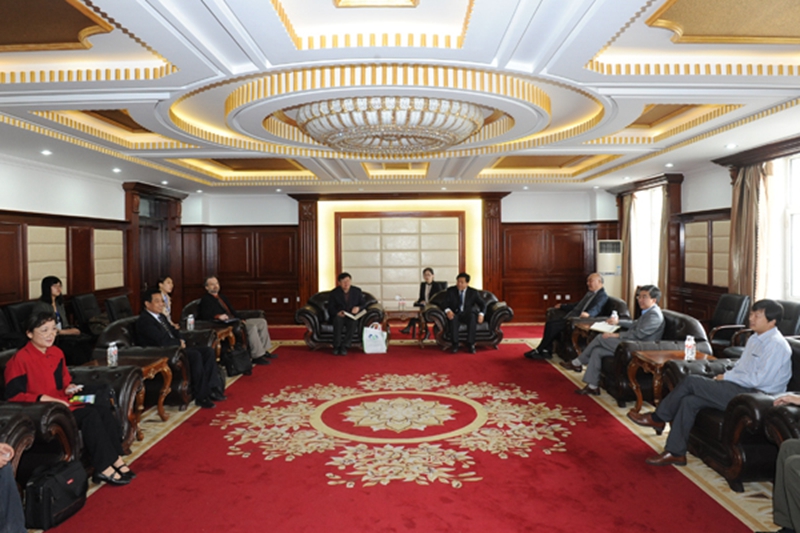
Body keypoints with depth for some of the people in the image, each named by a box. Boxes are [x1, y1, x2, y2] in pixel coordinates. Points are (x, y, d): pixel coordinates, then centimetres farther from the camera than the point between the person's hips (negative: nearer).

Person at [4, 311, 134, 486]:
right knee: (90, 415, -27)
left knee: (103, 409, -17)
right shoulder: (20, 359, -12)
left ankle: (116, 459, -15)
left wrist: (69, 388, 0)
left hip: (63, 403, 7)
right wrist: (44, 398, -24)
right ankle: (104, 468, -21)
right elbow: (13, 395, -16)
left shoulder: (57, 352, 9)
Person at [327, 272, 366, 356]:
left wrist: (358, 308, -16)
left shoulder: (357, 291, 5)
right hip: (338, 316, 0)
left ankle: (344, 347, -28)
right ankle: (336, 346, -26)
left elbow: (363, 304, 8)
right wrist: (337, 313, -23)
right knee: (338, 320, -36)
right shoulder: (334, 293, 1)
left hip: (352, 316, 1)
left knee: (353, 322, -35)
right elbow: (330, 308, -2)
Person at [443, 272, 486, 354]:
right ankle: (455, 344, -30)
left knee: (472, 317, -35)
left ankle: (470, 344, -33)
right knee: (453, 318, -36)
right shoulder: (450, 290, 4)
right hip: (455, 314, 0)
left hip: (468, 315, 0)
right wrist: (448, 310, -27)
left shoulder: (473, 292, 3)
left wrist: (481, 314, -23)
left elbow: (482, 304, -2)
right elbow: (445, 303, -4)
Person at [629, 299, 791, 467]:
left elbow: (758, 379, -21)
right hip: (740, 387, 9)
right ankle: (675, 452, -6)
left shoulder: (776, 345, -14)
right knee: (689, 401, -11)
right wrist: (720, 378, 3)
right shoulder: (755, 338, 16)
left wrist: (726, 377, -10)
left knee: (690, 381, -19)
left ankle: (658, 418, -3)